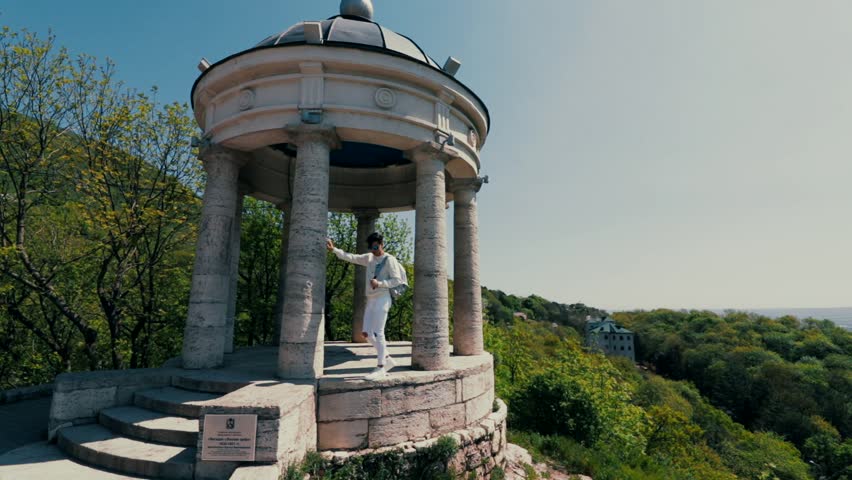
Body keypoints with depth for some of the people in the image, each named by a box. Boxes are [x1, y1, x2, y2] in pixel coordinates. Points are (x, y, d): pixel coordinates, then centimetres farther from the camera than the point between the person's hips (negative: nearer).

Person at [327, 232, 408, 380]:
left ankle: (380, 368, -2)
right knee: (367, 333, 7)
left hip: (382, 299, -7)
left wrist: (380, 283, -19)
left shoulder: (389, 260, -7)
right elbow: (351, 257, 9)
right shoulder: (369, 258, 12)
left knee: (378, 333, -9)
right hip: (370, 299, 8)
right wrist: (334, 249, 1)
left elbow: (397, 280, -10)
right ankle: (388, 359, 19)